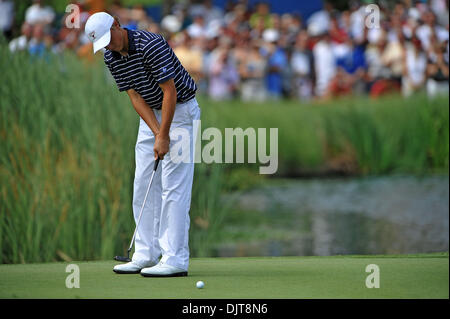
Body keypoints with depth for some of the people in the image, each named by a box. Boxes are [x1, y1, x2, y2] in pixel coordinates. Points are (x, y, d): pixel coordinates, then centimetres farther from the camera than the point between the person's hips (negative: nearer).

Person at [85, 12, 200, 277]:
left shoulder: (151, 45, -25)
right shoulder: (111, 57, -1)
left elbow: (170, 92, -24)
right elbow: (136, 96, -2)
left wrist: (164, 136, -23)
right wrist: (157, 133, -13)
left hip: (180, 111, -8)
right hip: (151, 115, 8)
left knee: (174, 187, -12)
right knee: (144, 186, 5)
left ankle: (175, 260, -14)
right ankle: (146, 255, 9)